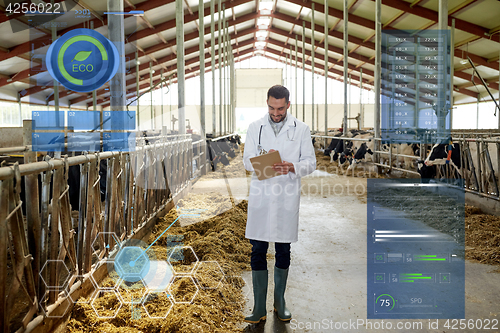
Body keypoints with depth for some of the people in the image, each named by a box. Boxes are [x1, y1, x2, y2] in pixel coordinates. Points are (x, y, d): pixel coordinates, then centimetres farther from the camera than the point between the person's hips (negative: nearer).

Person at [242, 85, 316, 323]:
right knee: (258, 251, 1)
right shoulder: (255, 128, 6)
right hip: (261, 196, 1)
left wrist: (292, 167, -20)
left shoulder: (301, 129, 3)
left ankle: (280, 302, 26)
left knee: (283, 252, 10)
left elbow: (310, 162, 1)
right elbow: (247, 161, 2)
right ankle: (259, 307, 10)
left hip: (287, 198, 0)